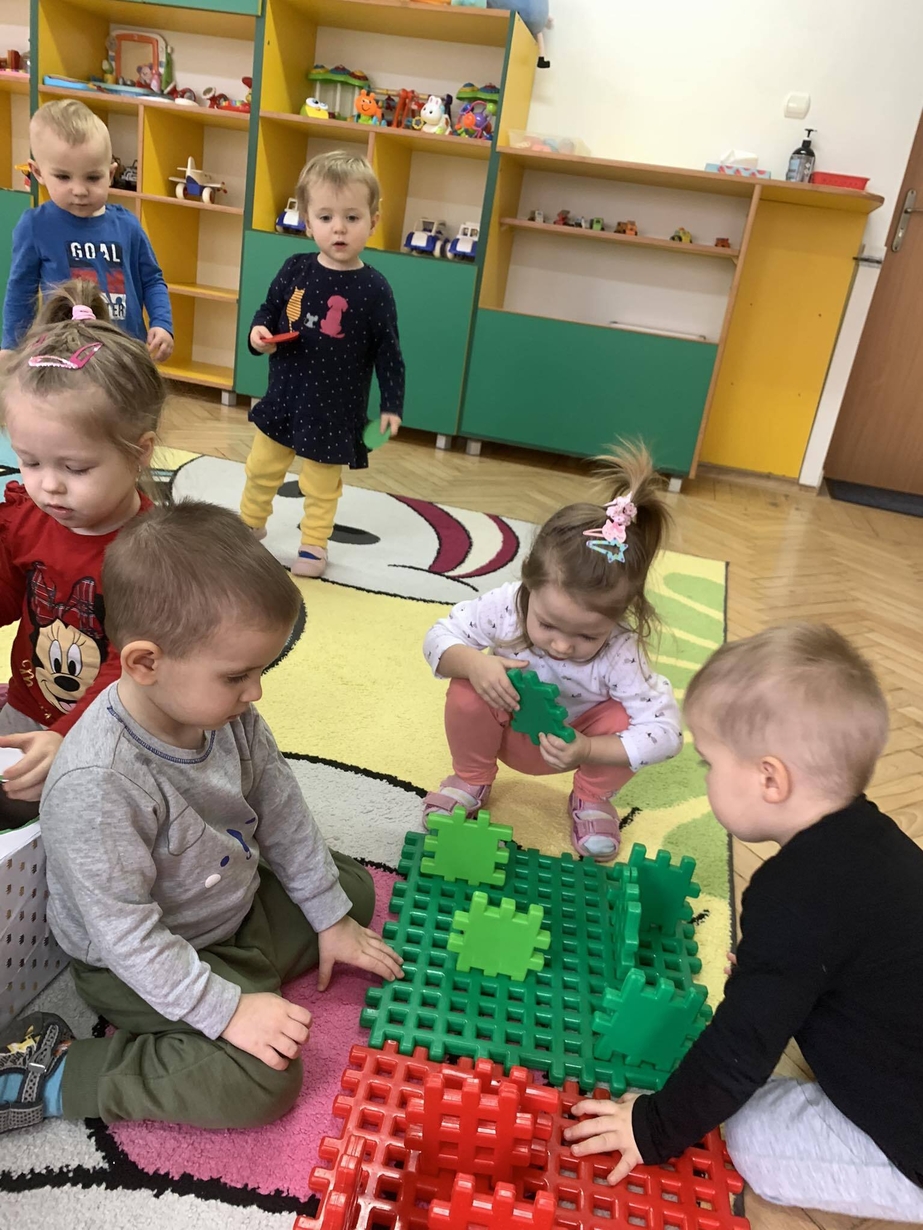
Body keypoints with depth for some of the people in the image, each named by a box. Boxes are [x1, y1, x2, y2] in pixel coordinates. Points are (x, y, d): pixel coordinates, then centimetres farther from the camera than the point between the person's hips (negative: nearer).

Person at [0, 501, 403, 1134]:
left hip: (241, 903, 8)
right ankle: (55, 1074, -6)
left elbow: (283, 810, -2)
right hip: (141, 965, -7)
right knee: (263, 1082, -19)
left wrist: (330, 916, 4)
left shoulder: (223, 710, -14)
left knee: (354, 886, 13)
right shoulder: (97, 783, -37)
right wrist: (225, 1009, -27)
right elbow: (126, 933, -30)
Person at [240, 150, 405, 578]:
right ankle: (250, 523, 44)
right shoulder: (295, 270, -5)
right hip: (285, 396, 4)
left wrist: (391, 405, -10)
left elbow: (387, 351, -9)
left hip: (337, 407, -4)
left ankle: (314, 544, 31)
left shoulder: (373, 289, -14)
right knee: (261, 469, 20)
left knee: (321, 484, 12)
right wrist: (258, 334, -13)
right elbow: (268, 311, 9)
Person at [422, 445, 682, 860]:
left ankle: (592, 800, 3)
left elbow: (664, 731, -33)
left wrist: (587, 751, -43)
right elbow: (439, 638, -20)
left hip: (575, 741, 0)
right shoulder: (504, 605, -33)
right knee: (467, 693, -29)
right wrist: (473, 663, -43)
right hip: (510, 729, 1)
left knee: (620, 718, -30)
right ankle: (471, 779, 4)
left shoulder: (620, 655, -35)